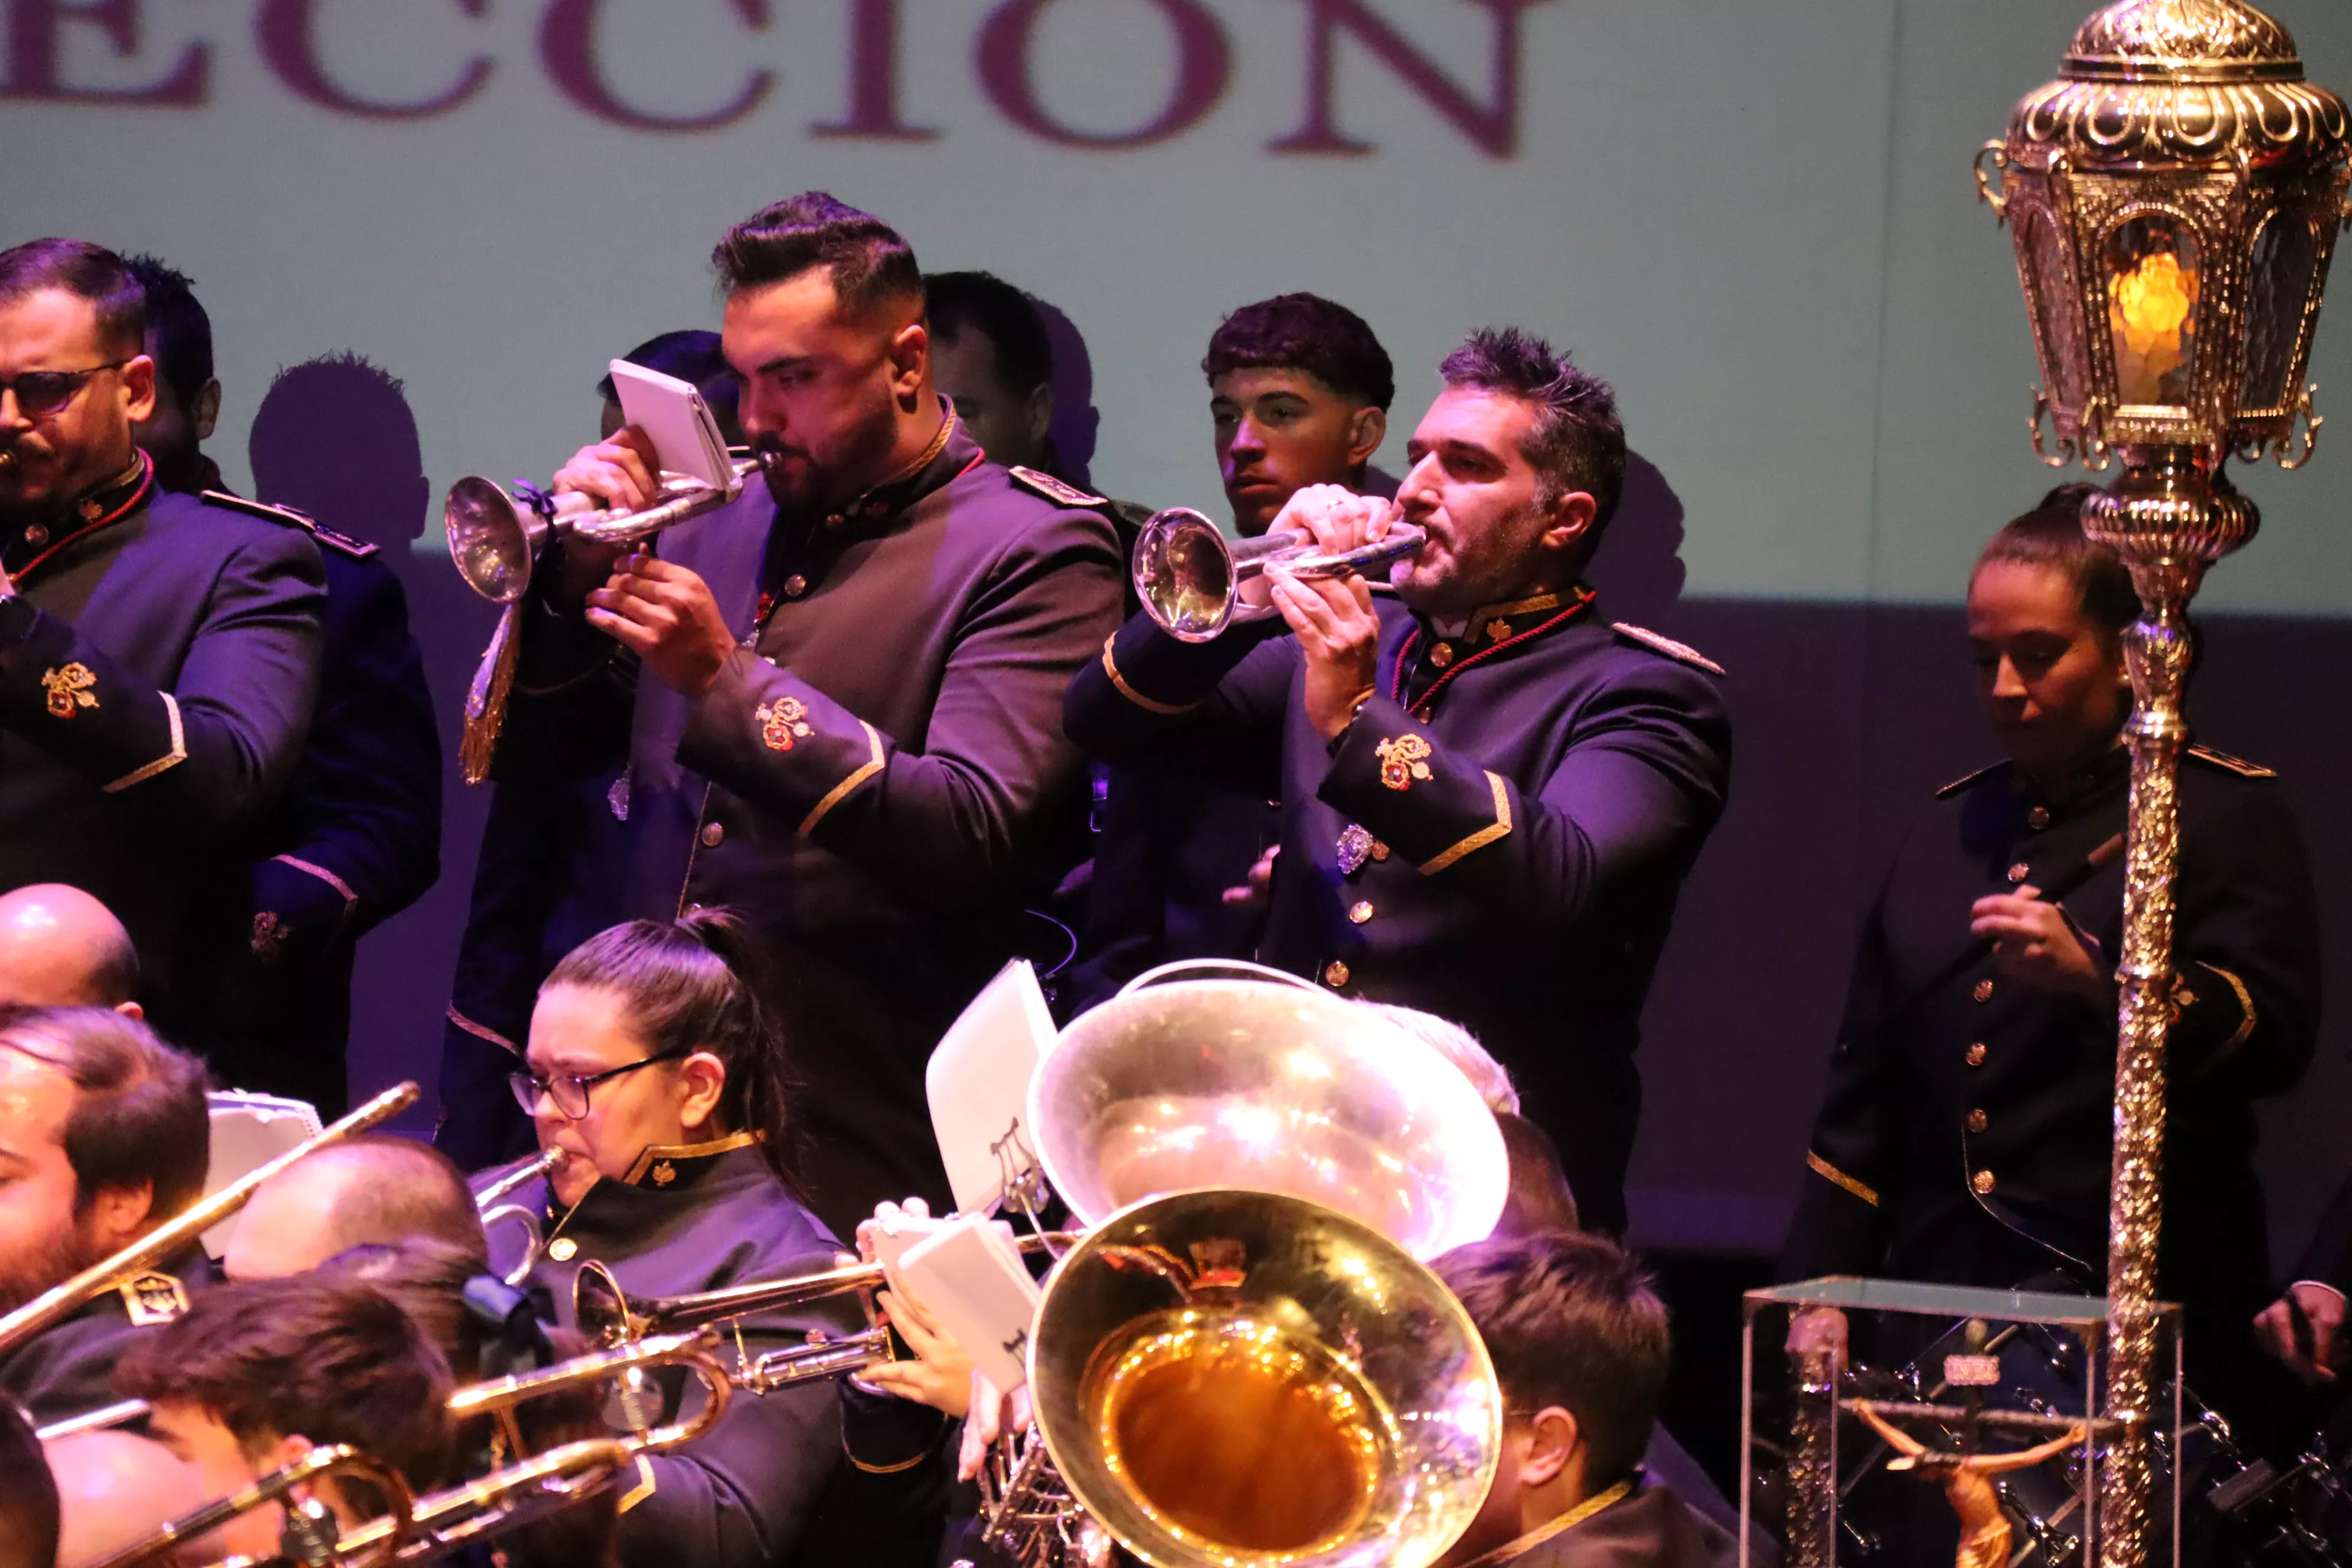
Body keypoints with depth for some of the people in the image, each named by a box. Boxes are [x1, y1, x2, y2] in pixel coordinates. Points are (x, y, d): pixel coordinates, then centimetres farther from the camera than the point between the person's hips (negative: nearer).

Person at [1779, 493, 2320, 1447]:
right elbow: (1864, 1091, 22)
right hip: (1939, 1301, 5)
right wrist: (1820, 1289, 14)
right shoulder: (1951, 830, 20)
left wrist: (2095, 976, -26)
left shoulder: (2226, 814, 3)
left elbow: (2272, 1036, -11)